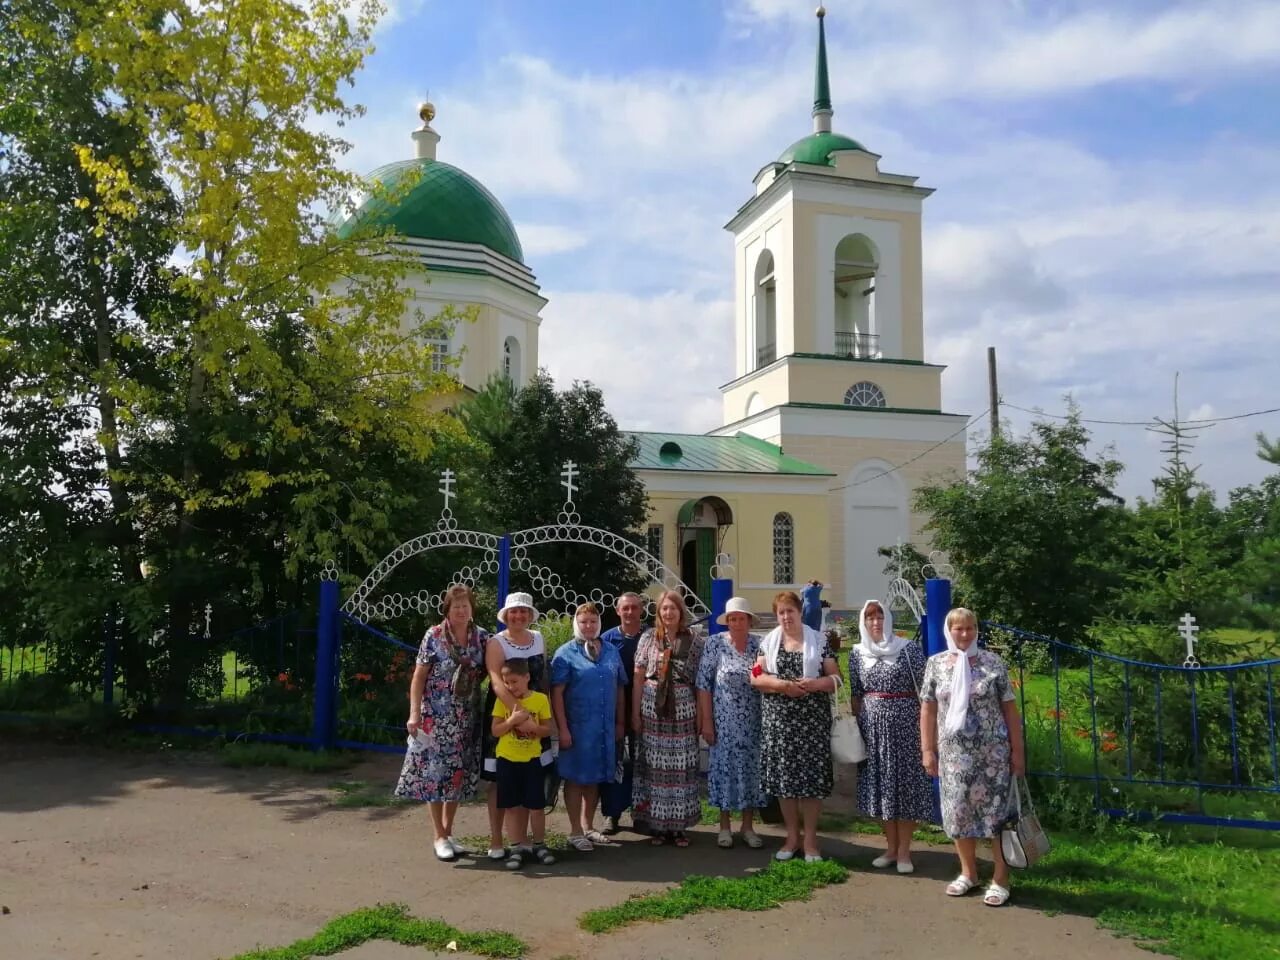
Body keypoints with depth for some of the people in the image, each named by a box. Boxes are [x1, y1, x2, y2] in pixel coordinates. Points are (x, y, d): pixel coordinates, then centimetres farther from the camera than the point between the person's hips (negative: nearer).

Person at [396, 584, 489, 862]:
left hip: (467, 719, 3)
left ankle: (449, 833, 24)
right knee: (435, 773, 0)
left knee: (459, 774, 10)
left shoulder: (481, 638, 2)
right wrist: (414, 713, -11)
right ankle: (440, 838, 12)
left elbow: (489, 672, 10)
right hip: (436, 716, -3)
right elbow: (418, 677, -5)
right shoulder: (434, 636, -6)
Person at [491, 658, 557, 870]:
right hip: (507, 760, 1)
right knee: (512, 806, 5)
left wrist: (533, 726, -19)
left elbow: (548, 729, 1)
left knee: (536, 805, 4)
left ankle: (539, 845, 20)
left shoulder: (540, 699, -4)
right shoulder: (502, 700, -3)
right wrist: (512, 720, -21)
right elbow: (495, 731, -5)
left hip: (532, 760, 0)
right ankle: (517, 848, 15)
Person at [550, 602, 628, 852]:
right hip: (577, 727, -5)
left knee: (595, 777, 14)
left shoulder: (612, 652, 9)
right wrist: (563, 729, -14)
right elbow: (556, 693, -10)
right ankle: (575, 832, 14)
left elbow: (619, 689, 14)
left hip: (605, 728, 5)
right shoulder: (566, 654, -6)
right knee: (576, 778, 3)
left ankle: (588, 827, 29)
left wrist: (620, 722, 12)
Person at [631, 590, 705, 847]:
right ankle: (657, 825, 13)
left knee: (681, 766, 2)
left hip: (683, 709, 0)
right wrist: (635, 712, 0)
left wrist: (701, 713, 0)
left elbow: (701, 679, 3)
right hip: (653, 707, 0)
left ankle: (679, 825, 13)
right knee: (654, 765, 2)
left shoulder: (694, 638, 3)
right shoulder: (648, 637, 4)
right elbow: (638, 678, 4)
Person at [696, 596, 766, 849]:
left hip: (753, 722, 2)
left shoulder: (760, 645, 1)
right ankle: (725, 826, 19)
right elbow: (704, 684, -5)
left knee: (751, 768, 7)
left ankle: (748, 827, 21)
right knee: (724, 767, 4)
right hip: (724, 721, -2)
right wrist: (706, 721, -8)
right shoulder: (715, 643, -5)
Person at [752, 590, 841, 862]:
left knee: (811, 777, -2)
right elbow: (756, 677, 2)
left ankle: (810, 839, 11)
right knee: (783, 776, 4)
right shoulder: (769, 641, 7)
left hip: (812, 719, -1)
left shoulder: (818, 640, 3)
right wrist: (781, 684, -14)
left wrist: (815, 683, -17)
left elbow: (836, 677, 2)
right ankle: (792, 836, 19)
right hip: (779, 719, 2)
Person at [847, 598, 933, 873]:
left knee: (905, 784, 1)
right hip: (873, 726, 4)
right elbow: (855, 693, 11)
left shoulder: (909, 649, -5)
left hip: (905, 723, -3)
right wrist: (856, 726, 8)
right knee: (880, 785, 8)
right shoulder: (857, 653, 6)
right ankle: (891, 847, 21)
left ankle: (904, 850, 12)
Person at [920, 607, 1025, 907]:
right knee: (958, 811, 9)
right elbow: (928, 710, 6)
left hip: (993, 751, -2)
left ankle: (1000, 879, 14)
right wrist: (928, 750, 3)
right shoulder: (936, 664, 3)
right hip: (954, 751, 2)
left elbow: (1009, 709, 1)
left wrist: (1017, 750, -2)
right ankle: (968, 873, 26)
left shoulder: (993, 663, -2)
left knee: (996, 811, 1)